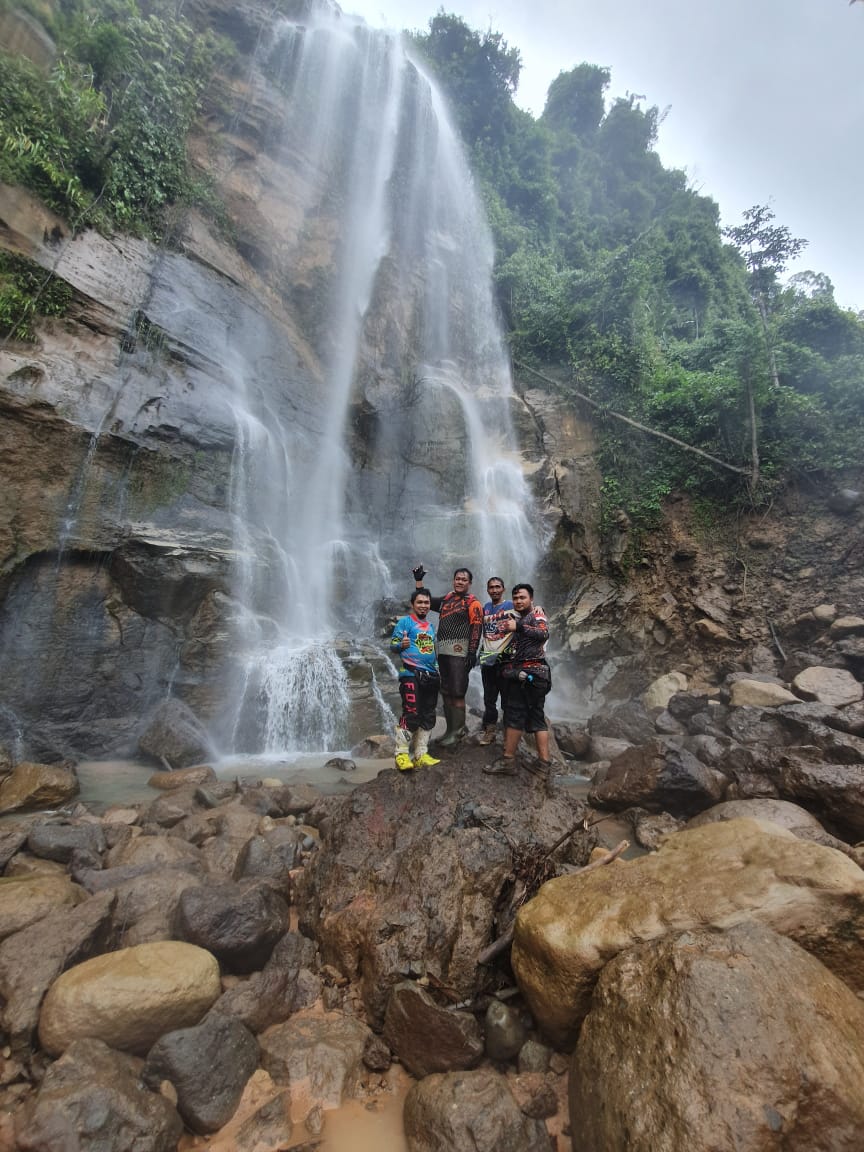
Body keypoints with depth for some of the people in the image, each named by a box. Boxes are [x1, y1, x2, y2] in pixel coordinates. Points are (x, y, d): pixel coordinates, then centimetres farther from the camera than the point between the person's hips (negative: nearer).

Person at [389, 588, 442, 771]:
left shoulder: (430, 627, 19)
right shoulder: (405, 622, -2)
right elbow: (392, 645, -10)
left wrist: (437, 670, 20)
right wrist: (402, 645, -31)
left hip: (431, 676, 7)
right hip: (411, 674, -7)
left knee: (428, 717, 7)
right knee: (411, 715, -13)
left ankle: (420, 754, 15)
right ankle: (402, 754, -4)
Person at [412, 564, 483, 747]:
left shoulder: (472, 603, -2)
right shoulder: (446, 599, 17)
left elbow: (476, 628, -11)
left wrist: (472, 652, -19)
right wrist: (418, 580, 22)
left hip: (459, 652, -7)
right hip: (443, 651, 7)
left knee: (457, 693, -7)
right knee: (446, 692, 11)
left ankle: (457, 731, 2)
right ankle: (452, 728, 22)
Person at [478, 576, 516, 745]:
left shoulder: (511, 606, -3)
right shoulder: (485, 607, 14)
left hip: (505, 658, -5)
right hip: (487, 659, 5)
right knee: (489, 698, 10)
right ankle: (488, 732, 18)